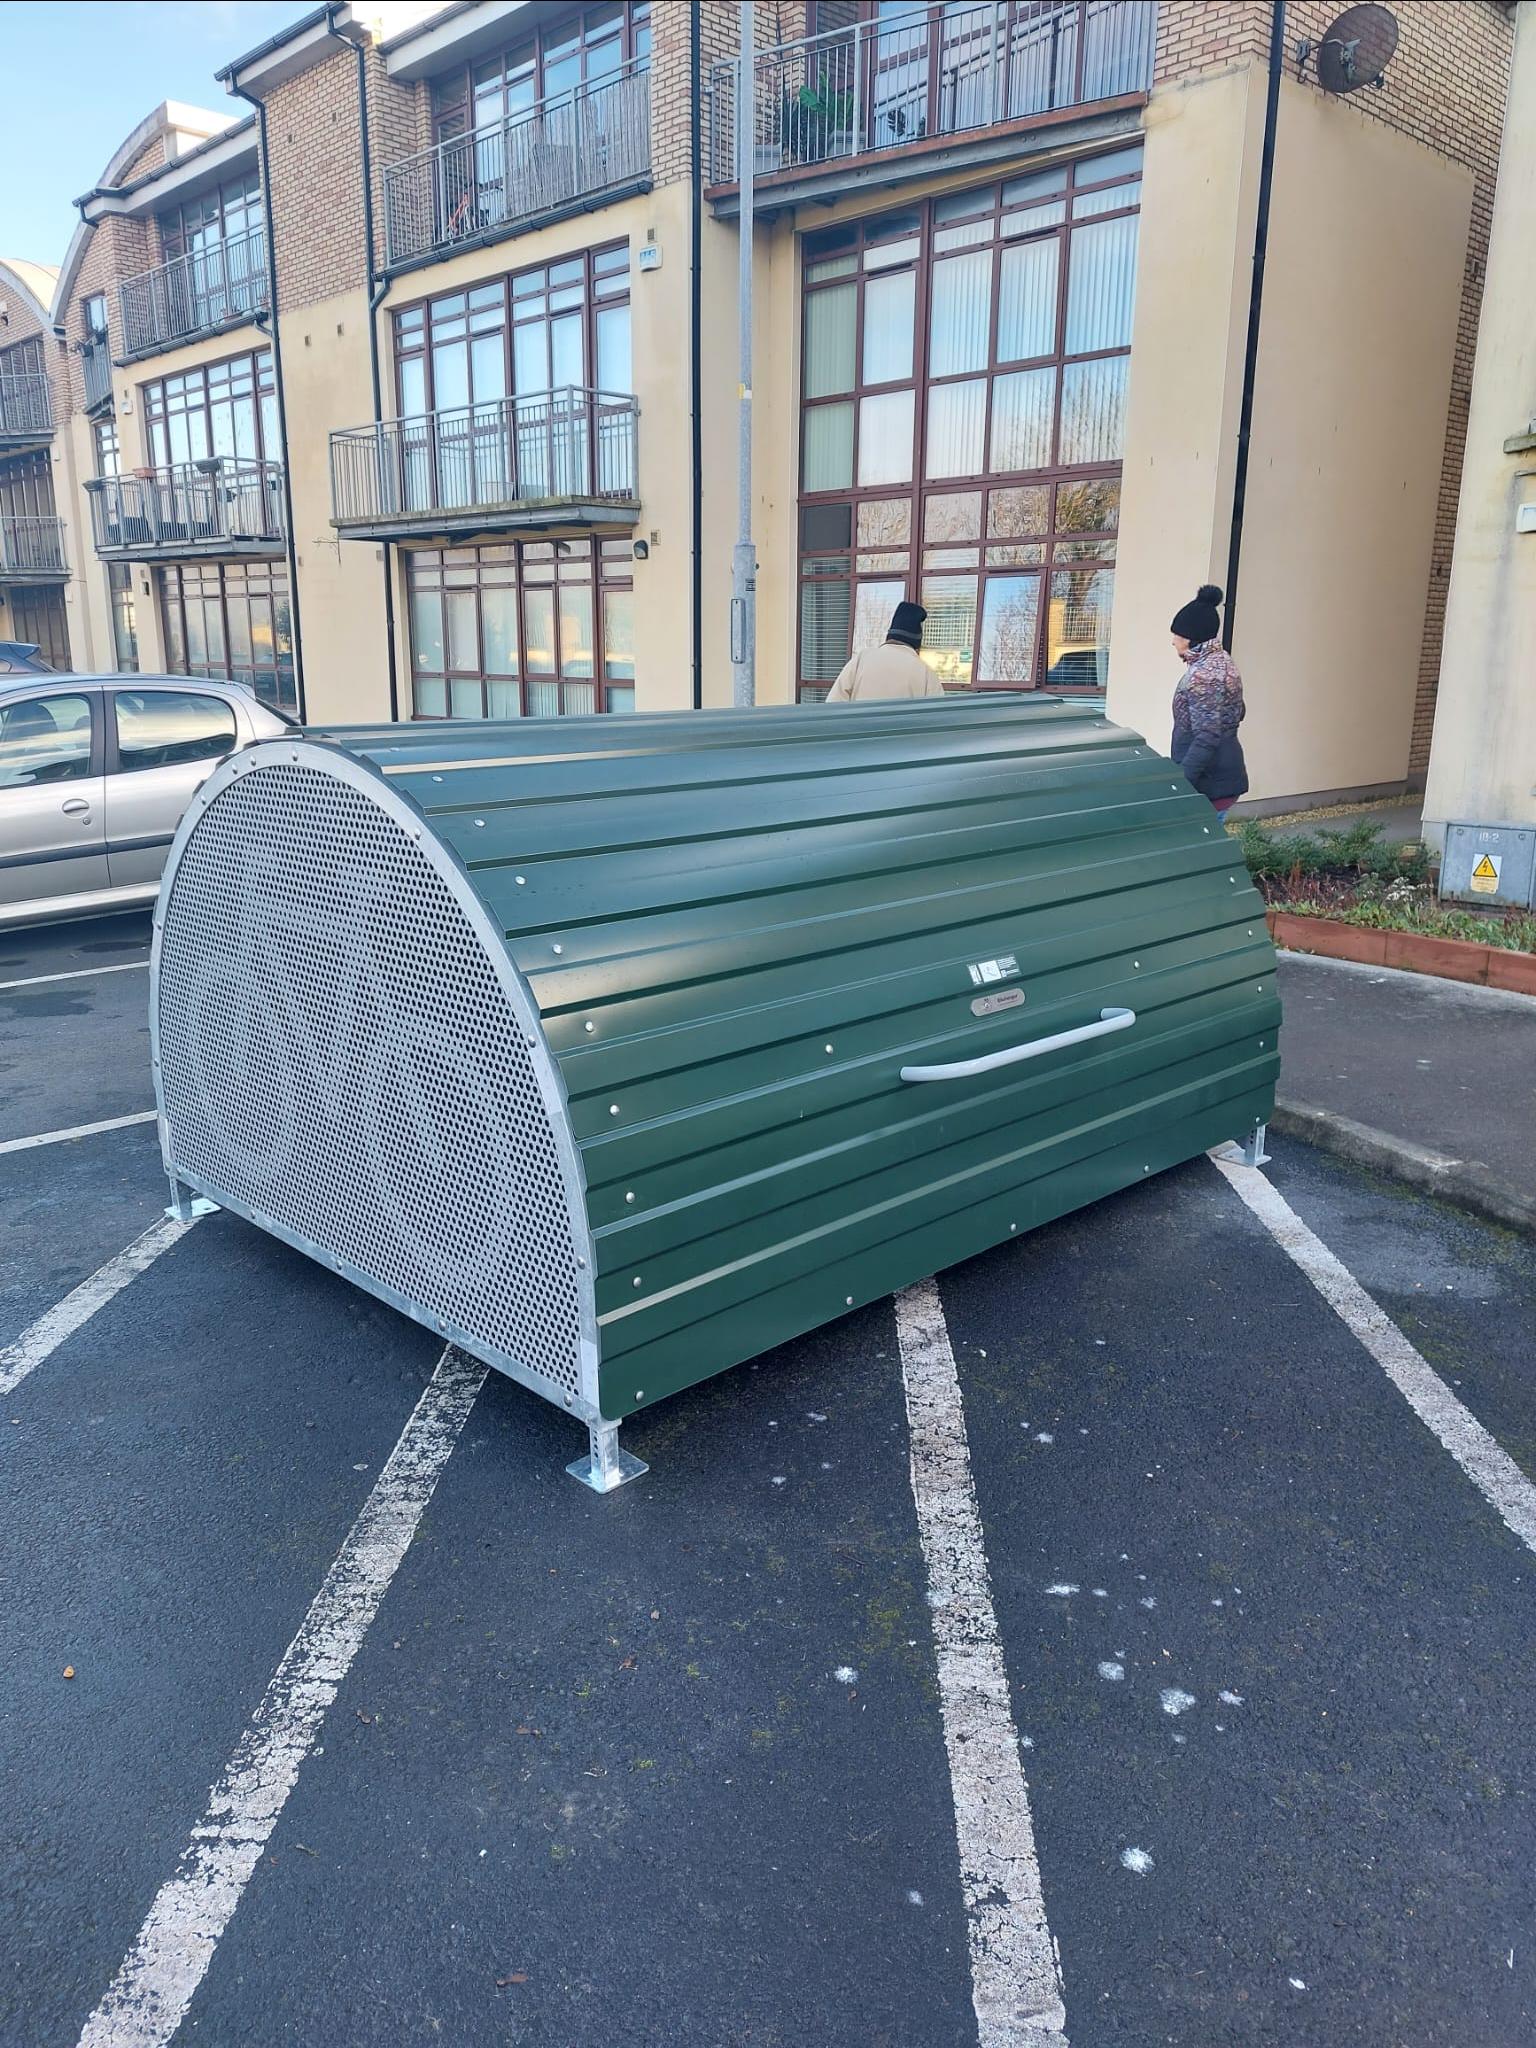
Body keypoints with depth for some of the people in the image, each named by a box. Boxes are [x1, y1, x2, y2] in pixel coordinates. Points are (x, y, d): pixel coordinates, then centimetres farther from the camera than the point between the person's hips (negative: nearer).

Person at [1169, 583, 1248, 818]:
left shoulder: (1204, 675, -20)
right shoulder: (1219, 660, 11)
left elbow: (1207, 738, -25)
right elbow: (1237, 714, 22)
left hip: (1209, 784, -10)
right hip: (1223, 778, 10)